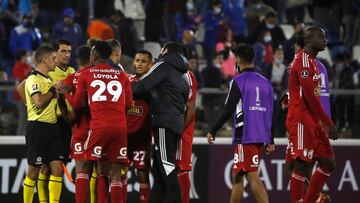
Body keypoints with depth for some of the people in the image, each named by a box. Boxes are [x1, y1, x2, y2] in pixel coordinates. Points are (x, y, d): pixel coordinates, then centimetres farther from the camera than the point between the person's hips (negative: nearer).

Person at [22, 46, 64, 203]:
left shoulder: (48, 78, 18)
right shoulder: (34, 78, -11)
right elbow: (39, 102, -24)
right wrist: (54, 89, -12)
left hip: (51, 126, 8)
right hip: (37, 127, -8)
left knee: (57, 168, 0)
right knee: (34, 170, -1)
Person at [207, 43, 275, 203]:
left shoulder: (238, 81, -8)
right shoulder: (265, 82, 13)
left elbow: (228, 110, -13)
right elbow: (270, 113, 15)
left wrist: (213, 131, -4)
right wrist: (270, 141, 20)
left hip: (244, 136, -7)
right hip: (260, 135, 7)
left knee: (253, 177, -11)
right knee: (237, 176, 16)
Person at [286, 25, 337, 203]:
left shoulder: (312, 62, 19)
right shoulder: (303, 60, -13)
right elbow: (310, 96, -19)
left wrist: (323, 123, 19)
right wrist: (328, 123, -19)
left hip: (313, 122, 10)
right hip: (302, 121, -10)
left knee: (328, 165, 8)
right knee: (302, 166, -8)